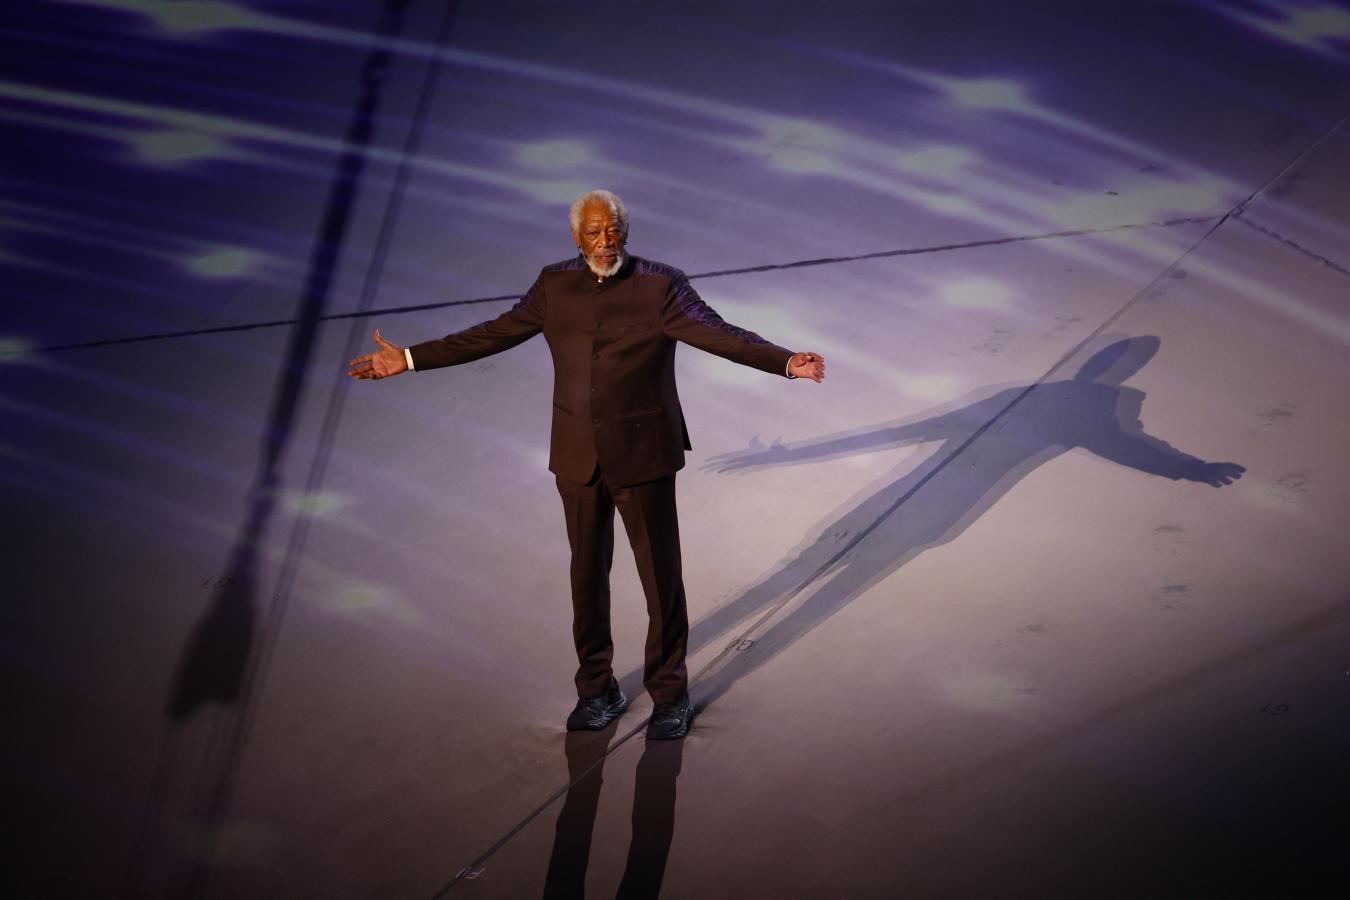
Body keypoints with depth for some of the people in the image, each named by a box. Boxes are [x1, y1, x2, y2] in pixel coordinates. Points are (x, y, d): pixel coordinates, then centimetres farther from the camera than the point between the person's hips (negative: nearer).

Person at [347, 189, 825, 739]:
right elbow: (491, 335, 7)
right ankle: (598, 690, 29)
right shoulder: (555, 285, 3)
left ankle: (671, 694, 21)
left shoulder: (661, 285, -8)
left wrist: (786, 362, -33)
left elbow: (719, 335, -18)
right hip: (579, 454, 3)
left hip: (643, 452, -3)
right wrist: (408, 360, 5)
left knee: (661, 575, 4)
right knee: (587, 575, 13)